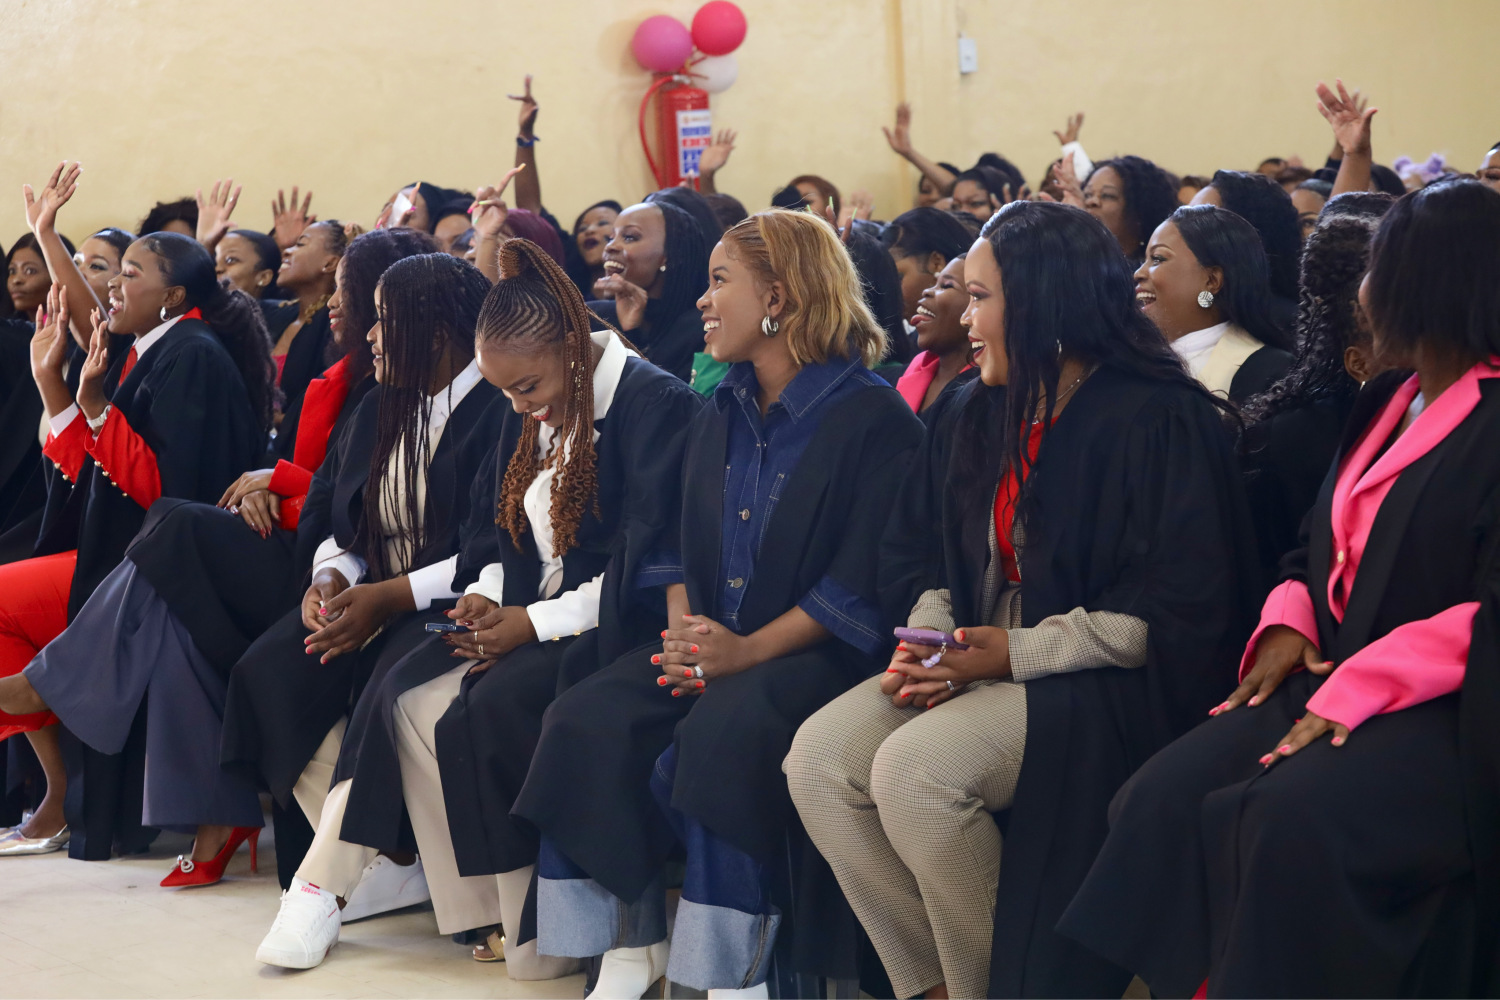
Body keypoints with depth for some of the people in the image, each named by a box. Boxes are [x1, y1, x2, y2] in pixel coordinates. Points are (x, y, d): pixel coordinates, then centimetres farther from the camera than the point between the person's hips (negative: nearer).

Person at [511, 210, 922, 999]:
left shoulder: (871, 419, -7)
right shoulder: (720, 416, 17)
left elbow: (862, 580, -13)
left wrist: (748, 650, -20)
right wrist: (683, 630, -3)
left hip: (816, 653, -7)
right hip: (712, 645, 7)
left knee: (722, 732, -35)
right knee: (587, 720, -18)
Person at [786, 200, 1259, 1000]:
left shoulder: (1159, 421, -10)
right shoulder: (978, 414, 13)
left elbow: (1179, 609, -16)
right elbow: (918, 554, 18)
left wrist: (1013, 654, -18)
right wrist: (929, 643, -5)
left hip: (1112, 690, -7)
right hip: (978, 659, 8)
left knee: (915, 770, -30)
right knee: (819, 757, -16)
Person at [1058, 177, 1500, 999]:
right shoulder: (1385, 404, 19)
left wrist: (1358, 688, -22)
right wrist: (1288, 623, 4)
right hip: (1333, 678, 8)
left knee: (1297, 822, -34)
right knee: (1163, 800, -16)